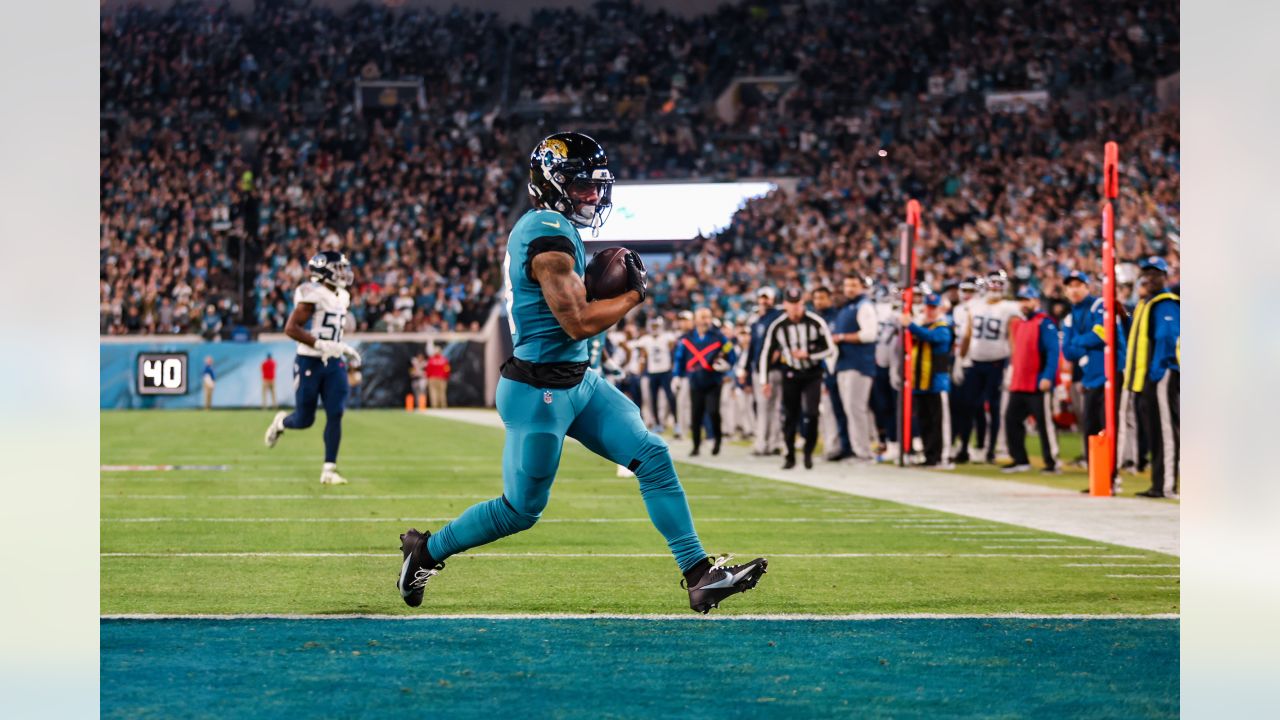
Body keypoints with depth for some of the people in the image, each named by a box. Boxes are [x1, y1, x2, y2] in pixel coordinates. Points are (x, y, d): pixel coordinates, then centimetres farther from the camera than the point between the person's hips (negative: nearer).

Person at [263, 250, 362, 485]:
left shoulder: (341, 297, 11)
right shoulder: (313, 295, -16)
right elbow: (291, 328, -21)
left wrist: (345, 349, 11)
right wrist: (321, 345, -26)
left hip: (334, 363, 7)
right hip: (309, 362, -7)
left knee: (335, 415, -5)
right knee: (304, 420, 2)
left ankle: (329, 469, -1)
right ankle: (281, 422, 37)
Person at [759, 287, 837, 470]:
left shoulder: (816, 322, -12)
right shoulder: (777, 326, -7)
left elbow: (830, 350, -6)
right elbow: (766, 353, 2)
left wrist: (807, 354, -18)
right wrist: (764, 380, 0)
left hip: (813, 374, -2)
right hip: (790, 374, 2)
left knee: (811, 413, -14)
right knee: (790, 416, 1)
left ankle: (809, 452, 4)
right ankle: (790, 456, 14)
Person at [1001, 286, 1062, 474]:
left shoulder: (1045, 323, -9)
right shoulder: (1019, 324, 17)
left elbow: (1053, 351, -17)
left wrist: (1048, 377, -24)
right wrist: (1011, 374, 20)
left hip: (1039, 385, -9)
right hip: (1018, 384, 9)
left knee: (1044, 423, -4)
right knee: (1011, 420, 9)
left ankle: (1052, 462, 1)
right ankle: (1020, 460, 17)